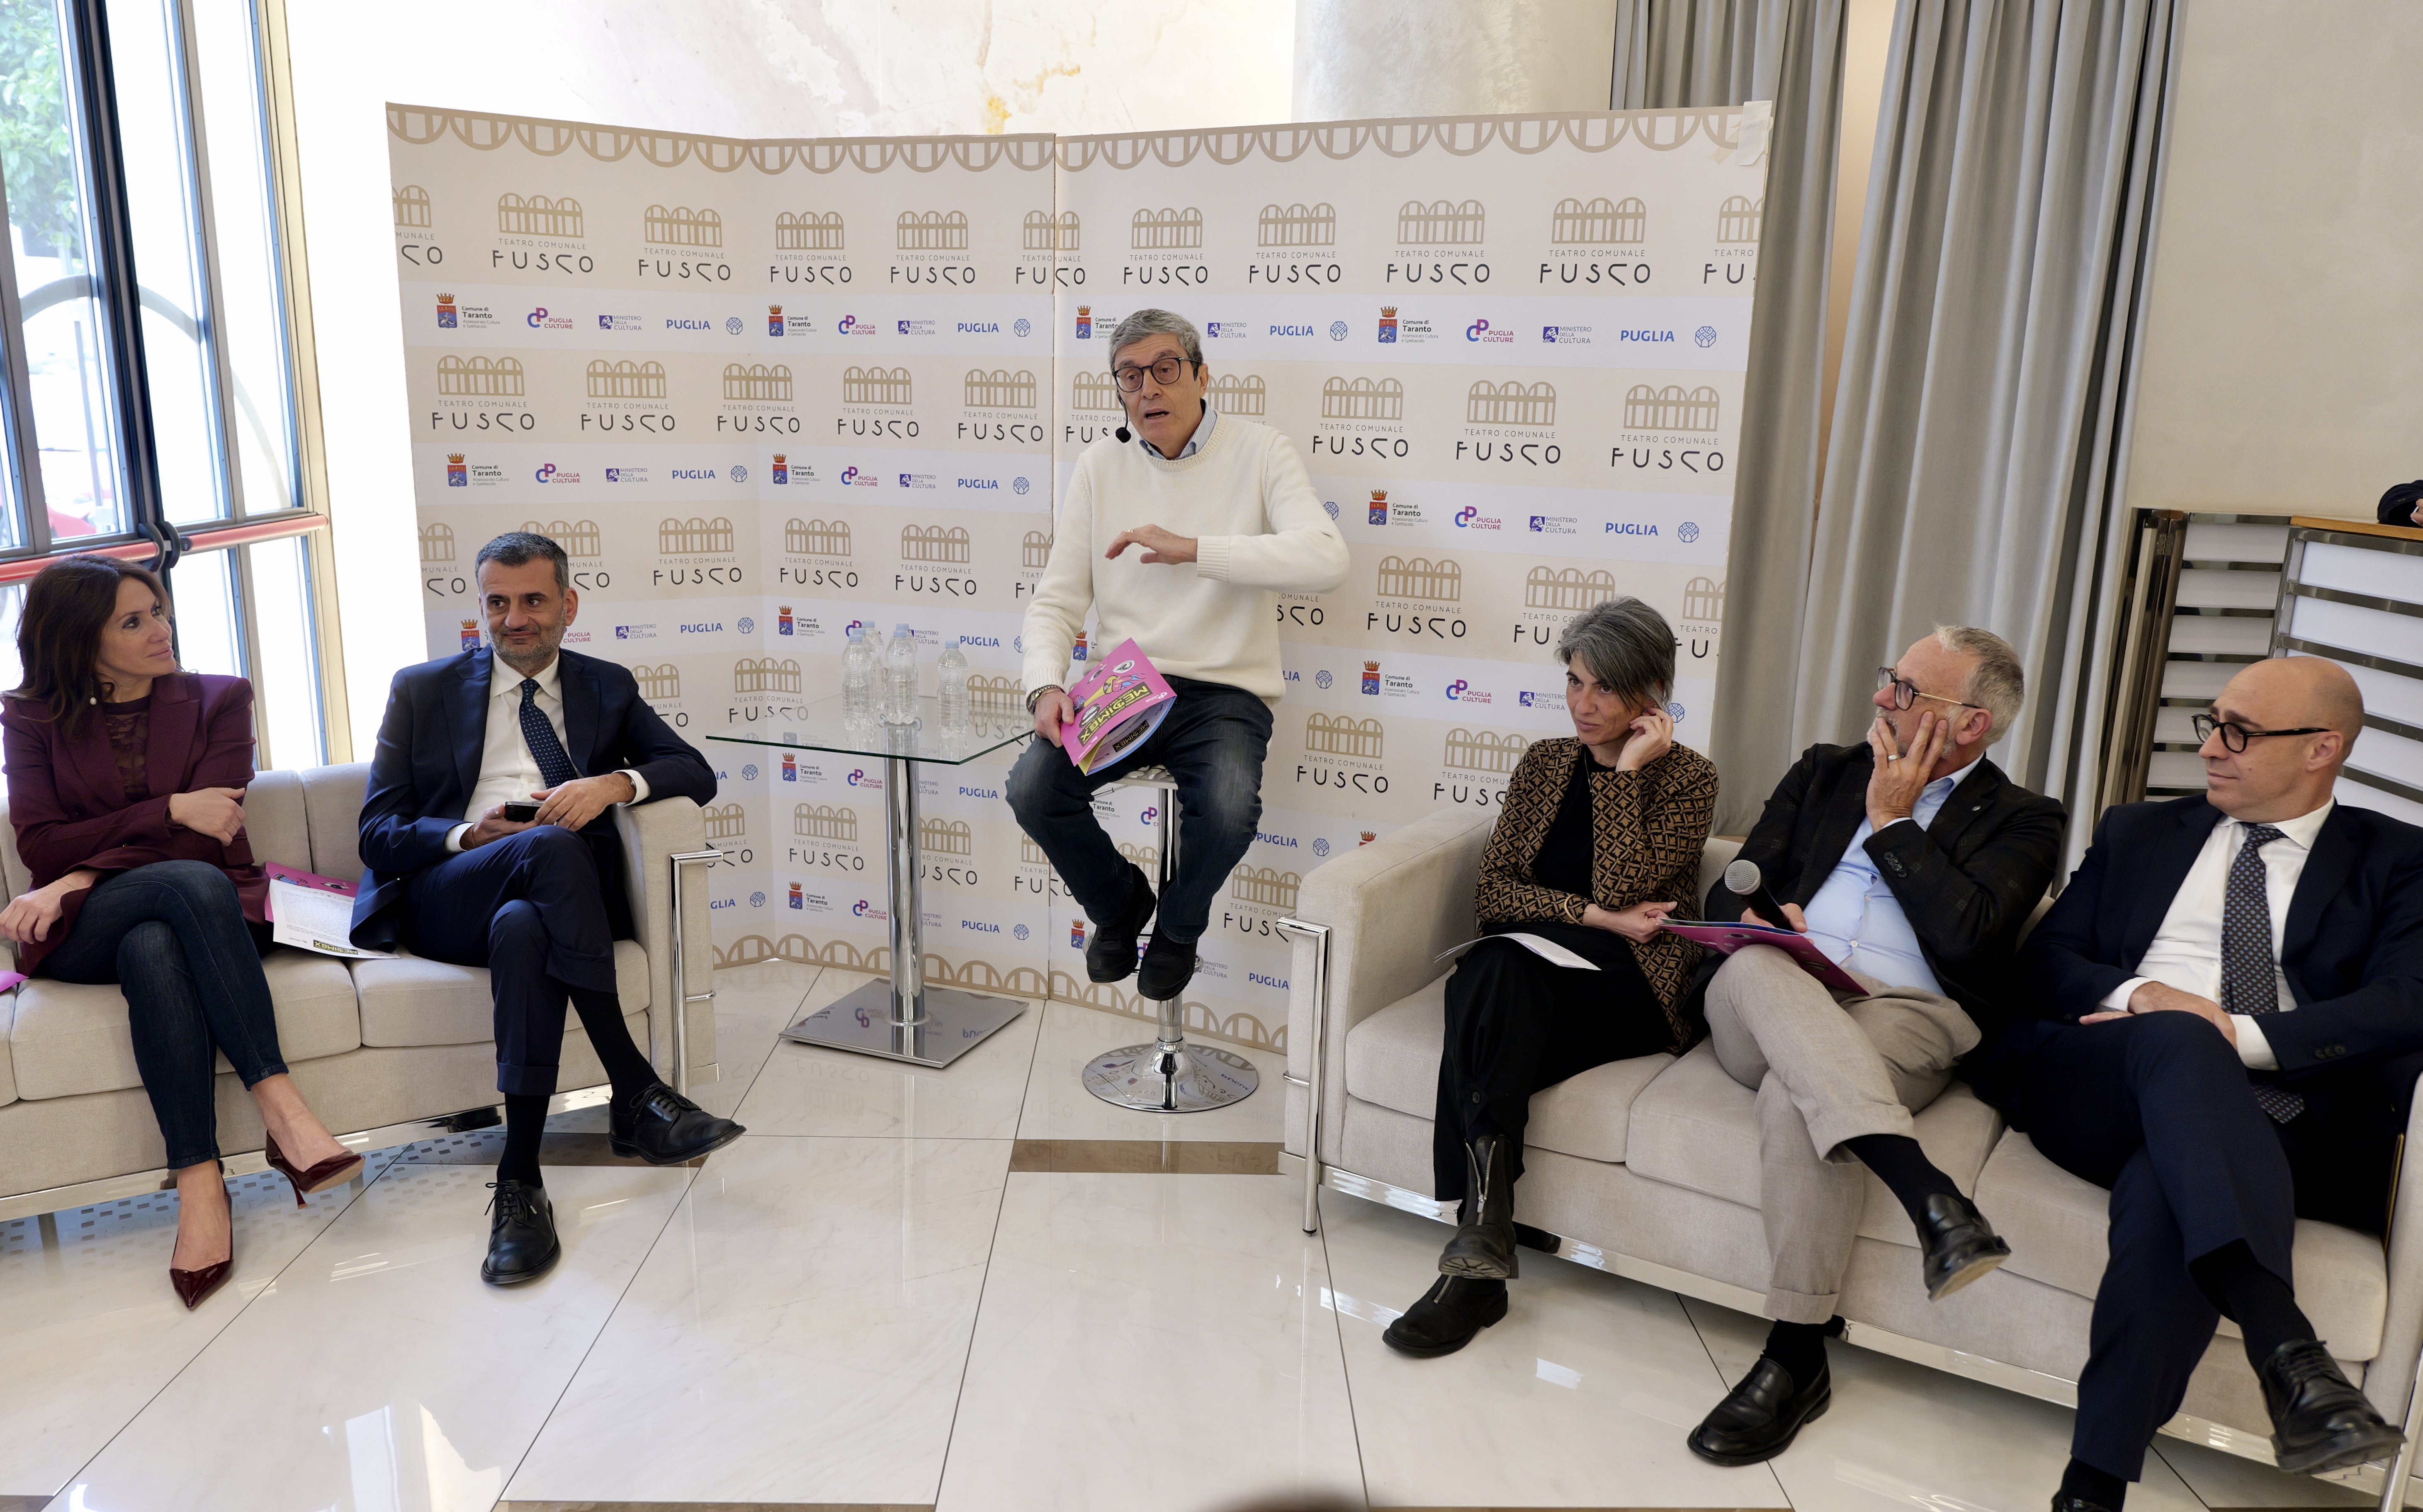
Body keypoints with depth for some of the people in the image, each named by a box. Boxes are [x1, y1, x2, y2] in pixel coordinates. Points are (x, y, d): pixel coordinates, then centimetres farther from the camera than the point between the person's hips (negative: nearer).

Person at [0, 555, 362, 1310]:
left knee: (155, 949, -38)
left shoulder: (219, 700, 9)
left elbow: (210, 837, -3)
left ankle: (200, 1184, -43)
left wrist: (84, 877, -13)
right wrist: (169, 811, -11)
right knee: (192, 884, -36)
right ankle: (281, 1107, -45)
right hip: (82, 935, 0)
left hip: (208, 907, 1)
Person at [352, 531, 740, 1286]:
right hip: (444, 898, -1)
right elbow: (378, 834, 8)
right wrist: (471, 835, -12)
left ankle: (520, 1181, -37)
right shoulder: (423, 690, 17)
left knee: (523, 927, -38)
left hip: (568, 895, 1)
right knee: (548, 848, -36)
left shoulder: (607, 687, 21)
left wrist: (615, 783, -13)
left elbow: (696, 772, 8)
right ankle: (637, 1095, -39)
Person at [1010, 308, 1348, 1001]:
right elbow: (1056, 600, 7)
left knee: (1228, 808, -32)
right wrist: (1046, 688, -13)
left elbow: (1325, 559, -20)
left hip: (1223, 693, -3)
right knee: (1032, 788, -22)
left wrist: (1191, 549, -27)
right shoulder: (1100, 466, 8)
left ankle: (1178, 926, 6)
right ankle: (1118, 903, 12)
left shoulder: (1260, 452, -2)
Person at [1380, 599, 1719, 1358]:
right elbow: (1493, 889, 6)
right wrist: (1592, 917, -9)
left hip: (1630, 990, -3)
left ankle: (1475, 1256, -38)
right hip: (1528, 969, 4)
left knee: (1496, 984, -35)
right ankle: (1482, 1257, -41)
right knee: (1492, 974, -35)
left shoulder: (1688, 778, 4)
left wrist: (1626, 770, -8)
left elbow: (1620, 889, -12)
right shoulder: (1545, 761, 16)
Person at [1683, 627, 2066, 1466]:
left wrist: (1891, 821, 1)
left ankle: (1797, 1354, -28)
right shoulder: (1824, 773, 24)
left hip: (1906, 1016, -3)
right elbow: (1728, 892, 18)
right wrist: (1756, 920, -6)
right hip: (1768, 1007, 3)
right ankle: (1926, 1192, -47)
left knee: (1799, 1090, -36)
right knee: (1758, 967, -35)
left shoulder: (2021, 820, 12)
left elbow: (1967, 933, -7)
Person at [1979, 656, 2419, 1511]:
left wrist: (2241, 1035, -15)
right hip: (2094, 1085, 2)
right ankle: (2286, 1351, -48)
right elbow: (2046, 955, 14)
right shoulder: (2139, 834, 24)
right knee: (2178, 1038, -36)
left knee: (2163, 1188, -38)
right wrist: (2129, 997, -8)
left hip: (2278, 1119, -1)